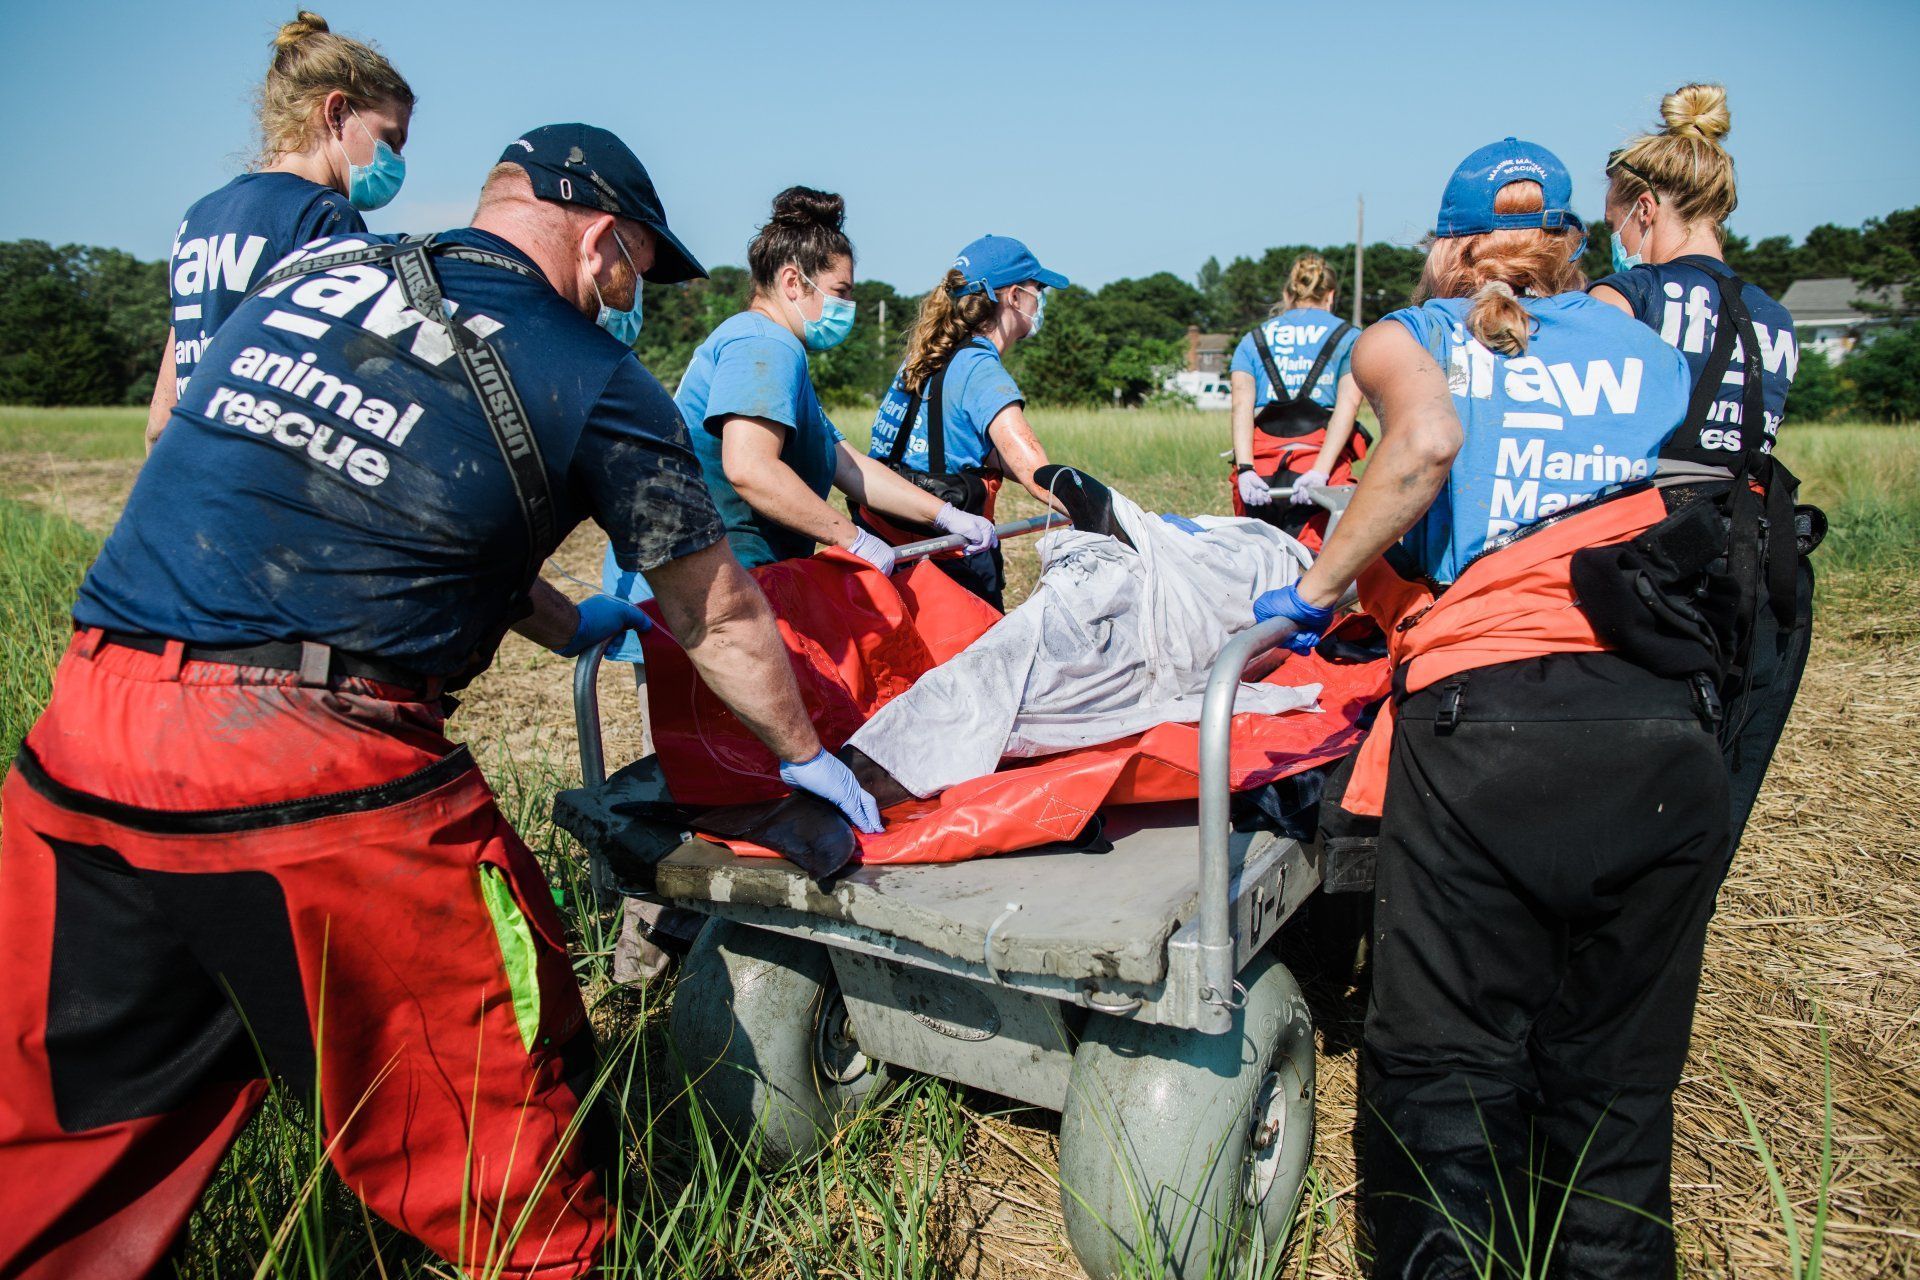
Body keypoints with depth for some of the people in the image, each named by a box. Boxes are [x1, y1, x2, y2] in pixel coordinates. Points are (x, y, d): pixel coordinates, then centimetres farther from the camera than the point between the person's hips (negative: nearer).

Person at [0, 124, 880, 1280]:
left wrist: (563, 625, 36)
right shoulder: (590, 381, 0)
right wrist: (807, 756, 25)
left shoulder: (312, 270, 16)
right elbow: (722, 619, 8)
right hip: (320, 772, -6)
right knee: (508, 1148, 11)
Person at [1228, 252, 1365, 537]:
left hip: (1258, 480, 2)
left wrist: (1246, 469, -7)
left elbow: (1241, 404, 4)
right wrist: (1320, 471, -12)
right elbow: (1348, 403, -2)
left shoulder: (1253, 339, 21)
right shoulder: (1349, 336, 15)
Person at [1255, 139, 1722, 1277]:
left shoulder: (1407, 338, 13)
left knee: (1449, 1068, 7)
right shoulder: (1655, 357, 21)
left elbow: (1427, 442, -10)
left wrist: (1312, 594, -2)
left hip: (1481, 722, -3)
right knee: (1617, 1083, 15)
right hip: (1669, 736, 3)